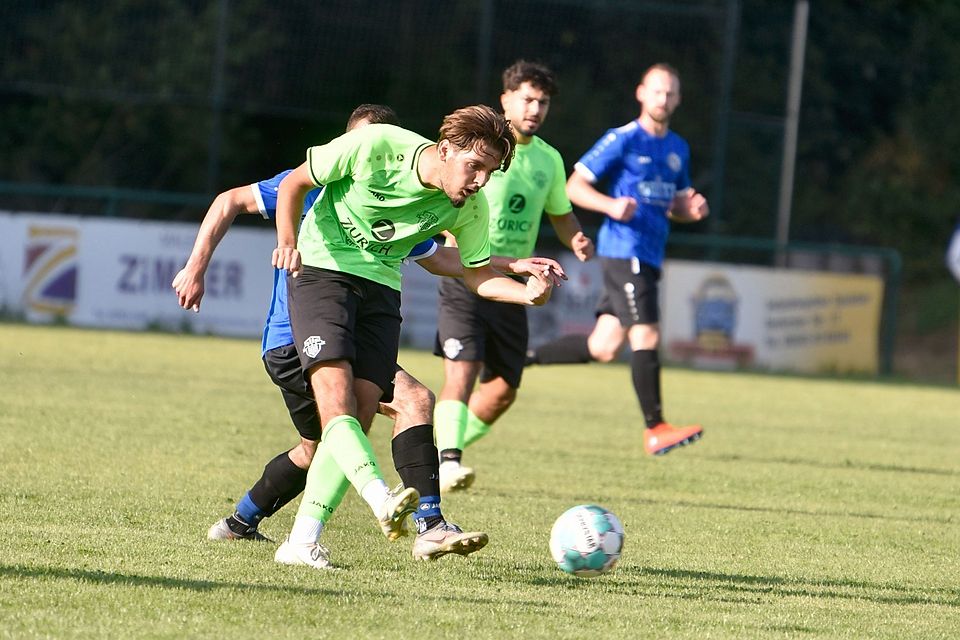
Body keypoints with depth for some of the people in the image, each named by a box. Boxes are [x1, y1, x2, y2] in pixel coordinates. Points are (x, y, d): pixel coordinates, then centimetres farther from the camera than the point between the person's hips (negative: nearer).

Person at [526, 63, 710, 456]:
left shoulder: (678, 149, 17)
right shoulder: (623, 140, -5)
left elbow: (676, 207, 26)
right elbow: (575, 186, -5)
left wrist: (692, 210, 2)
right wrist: (612, 205, -23)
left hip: (650, 258, 8)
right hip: (624, 250, -8)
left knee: (602, 348, 7)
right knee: (646, 336, -15)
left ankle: (520, 358, 20)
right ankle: (655, 430, -14)